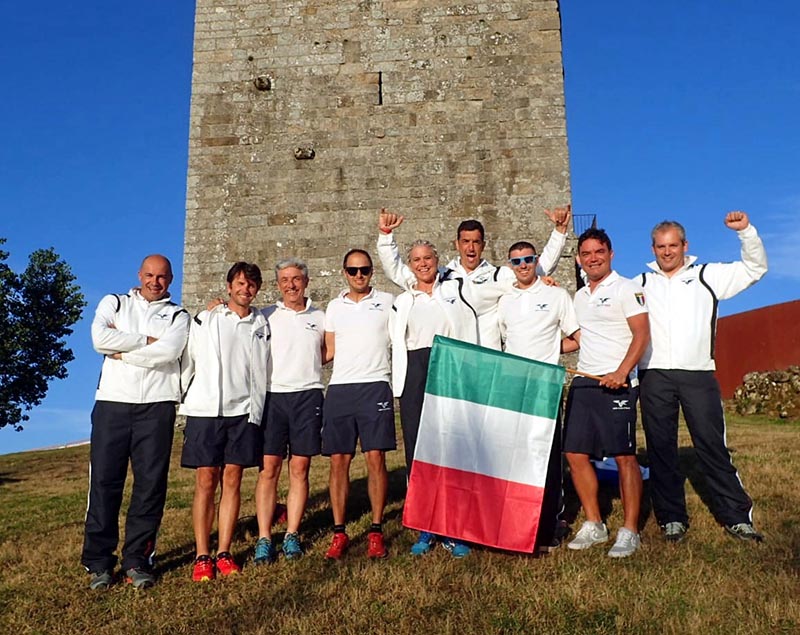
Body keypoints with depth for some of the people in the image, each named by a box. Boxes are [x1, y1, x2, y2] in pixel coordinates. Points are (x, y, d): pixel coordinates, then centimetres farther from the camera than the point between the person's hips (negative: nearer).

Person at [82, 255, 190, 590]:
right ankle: (98, 562, 10)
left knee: (151, 483, 0)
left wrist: (122, 351, -4)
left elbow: (168, 352, -8)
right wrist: (147, 341, -5)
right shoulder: (114, 303, 16)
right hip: (112, 402, 1)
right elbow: (100, 338, -5)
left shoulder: (177, 315, 12)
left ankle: (137, 560, 10)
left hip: (157, 405, 0)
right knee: (104, 480, 0)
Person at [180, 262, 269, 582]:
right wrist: (181, 400, 3)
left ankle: (224, 553, 13)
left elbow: (259, 373, 10)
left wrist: (255, 413, 6)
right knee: (206, 482, 0)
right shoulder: (205, 318, 6)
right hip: (204, 410, -1)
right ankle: (202, 556, 8)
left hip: (242, 412, 2)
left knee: (232, 481, 4)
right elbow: (188, 360, 6)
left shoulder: (261, 325, 10)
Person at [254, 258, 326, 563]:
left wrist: (305, 366, 5)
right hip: (272, 396, -1)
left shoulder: (319, 317, 12)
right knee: (269, 467, -3)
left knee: (300, 468, 3)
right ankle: (264, 539, 3)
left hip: (307, 395, 1)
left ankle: (292, 535, 12)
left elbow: (327, 353, 23)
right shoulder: (266, 316, 8)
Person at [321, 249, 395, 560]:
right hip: (339, 389, 3)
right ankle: (339, 533, 12)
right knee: (338, 461, 3)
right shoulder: (334, 306, 16)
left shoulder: (387, 301, 8)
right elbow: (330, 350, 18)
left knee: (375, 458, -4)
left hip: (375, 386, -2)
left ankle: (376, 531, 7)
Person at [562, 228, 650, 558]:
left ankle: (630, 531, 6)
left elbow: (642, 335, -11)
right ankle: (594, 525, 17)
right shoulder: (580, 296, 19)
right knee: (575, 454, 5)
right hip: (583, 382, 7)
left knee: (624, 456, -5)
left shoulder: (626, 289, -2)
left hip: (616, 383, -7)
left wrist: (621, 372, -23)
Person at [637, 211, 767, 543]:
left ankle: (736, 516, 9)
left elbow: (754, 268, 12)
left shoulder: (707, 276, 12)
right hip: (655, 378, 1)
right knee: (661, 450, 4)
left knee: (713, 446, -1)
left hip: (698, 376, -1)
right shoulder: (641, 283, 15)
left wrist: (746, 230, 0)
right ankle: (672, 518, 14)